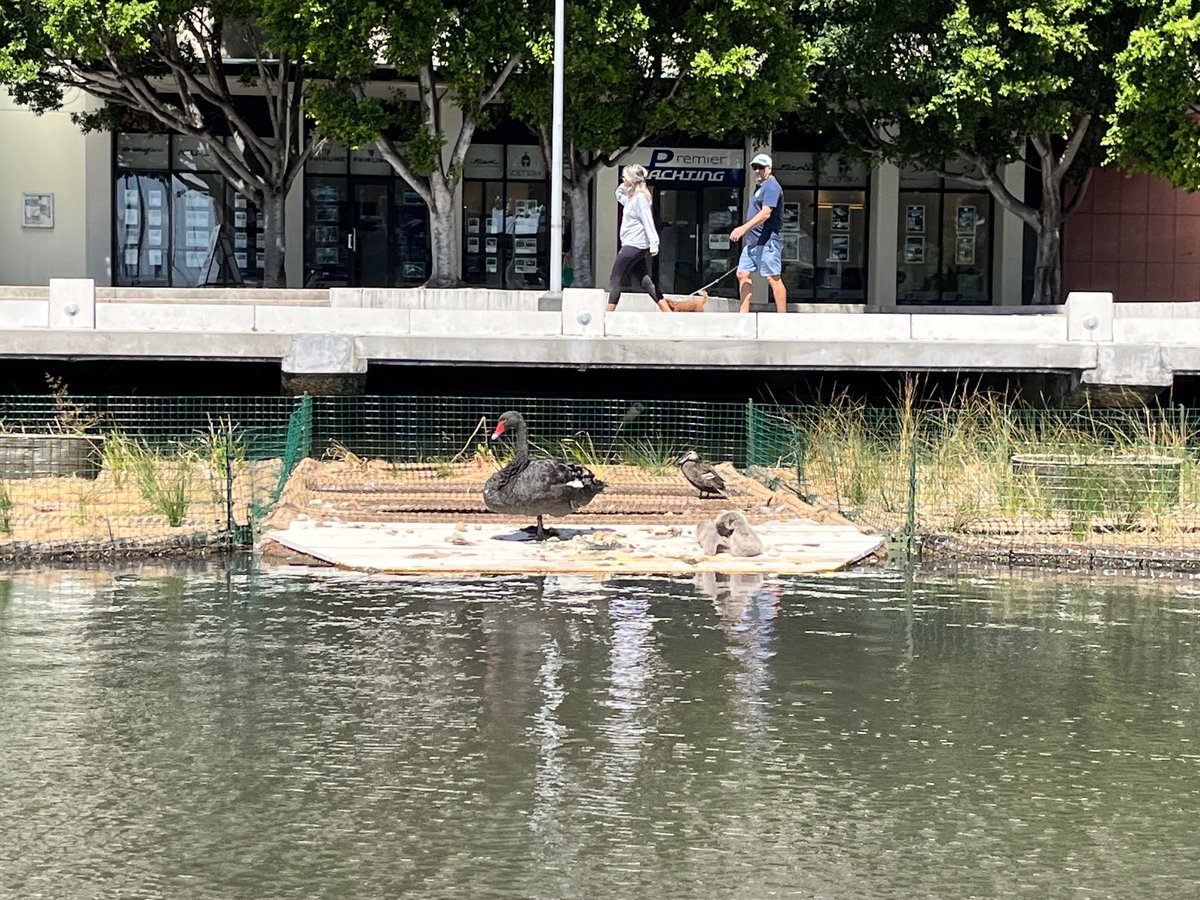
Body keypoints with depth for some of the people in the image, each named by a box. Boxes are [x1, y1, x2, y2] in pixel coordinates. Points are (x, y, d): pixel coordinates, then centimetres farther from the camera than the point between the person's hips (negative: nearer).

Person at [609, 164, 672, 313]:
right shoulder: (631, 197, 14)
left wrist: (653, 244, -24)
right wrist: (625, 185, 16)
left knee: (615, 280, -4)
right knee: (645, 282, 8)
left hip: (633, 246, -10)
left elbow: (648, 221, -19)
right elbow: (619, 195, 35)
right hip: (637, 247, 10)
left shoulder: (640, 198, -13)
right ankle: (668, 312, 5)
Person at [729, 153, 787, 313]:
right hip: (752, 241, 11)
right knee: (742, 274, 7)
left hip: (767, 241, -11)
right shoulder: (759, 187, 21)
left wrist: (744, 228, -31)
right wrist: (744, 230, 23)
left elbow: (765, 213, -24)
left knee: (773, 278, -10)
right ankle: (744, 314, 10)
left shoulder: (771, 187, -11)